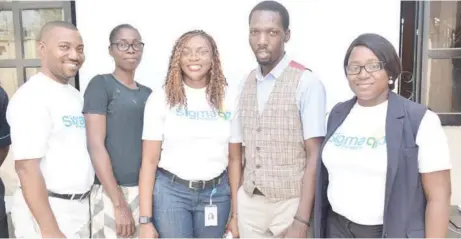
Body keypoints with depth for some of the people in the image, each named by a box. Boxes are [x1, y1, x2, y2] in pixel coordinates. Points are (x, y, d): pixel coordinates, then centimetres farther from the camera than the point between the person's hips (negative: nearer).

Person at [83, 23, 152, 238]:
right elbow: (96, 145, -13)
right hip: (112, 192, -5)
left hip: (146, 190, 6)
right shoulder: (101, 84, -6)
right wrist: (119, 203, -16)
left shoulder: (147, 93, 11)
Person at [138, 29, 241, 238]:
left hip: (216, 193, 2)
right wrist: (145, 220, -8)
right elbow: (149, 160, -5)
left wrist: (236, 213, 3)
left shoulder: (229, 99, 0)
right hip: (170, 191, -1)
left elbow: (235, 159, 3)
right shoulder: (161, 97, -5)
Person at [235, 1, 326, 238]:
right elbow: (244, 150, 8)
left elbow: (314, 155, -12)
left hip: (289, 204, -4)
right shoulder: (246, 83, 4)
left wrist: (302, 219, -15)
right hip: (249, 202, 5)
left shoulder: (307, 83, -12)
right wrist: (234, 208, 7)